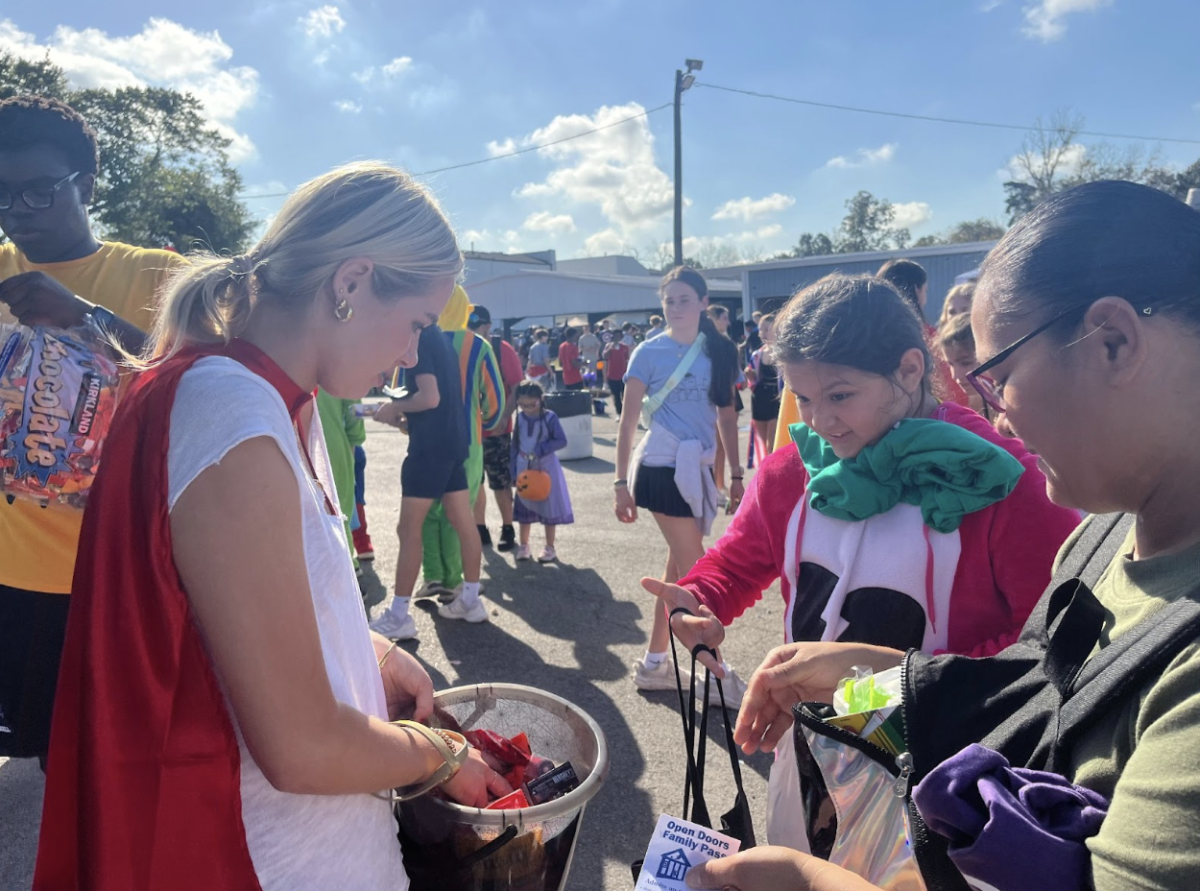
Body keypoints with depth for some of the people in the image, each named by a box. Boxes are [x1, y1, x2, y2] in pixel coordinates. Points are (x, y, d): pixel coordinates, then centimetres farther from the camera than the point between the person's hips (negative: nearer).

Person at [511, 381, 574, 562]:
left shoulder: (550, 417, -13)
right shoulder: (520, 418, -2)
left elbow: (562, 441, -13)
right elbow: (515, 444, 4)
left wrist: (541, 449, -24)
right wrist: (514, 470, 0)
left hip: (546, 467, -3)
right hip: (524, 468, 4)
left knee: (548, 506, 4)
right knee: (524, 507, 11)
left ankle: (550, 548, 16)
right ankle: (524, 545, 23)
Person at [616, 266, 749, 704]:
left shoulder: (720, 351, 7)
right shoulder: (649, 352, -6)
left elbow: (726, 414, 12)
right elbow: (628, 420, -5)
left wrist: (736, 474, 11)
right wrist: (620, 482, -9)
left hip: (697, 469, 6)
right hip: (662, 469, -5)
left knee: (679, 568, 12)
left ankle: (654, 664, 26)